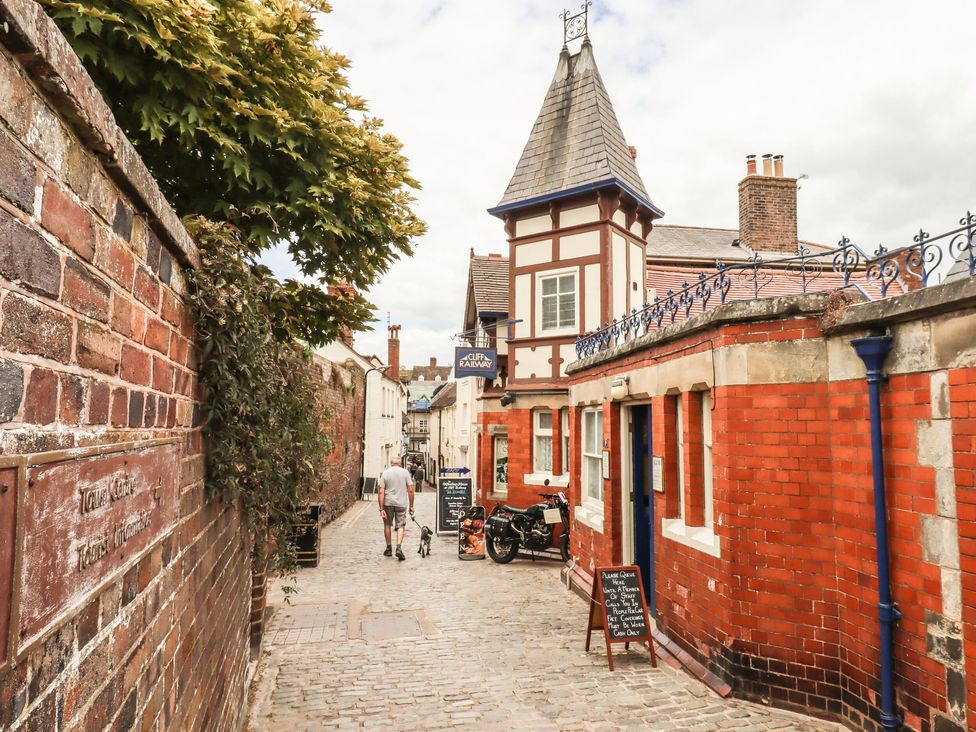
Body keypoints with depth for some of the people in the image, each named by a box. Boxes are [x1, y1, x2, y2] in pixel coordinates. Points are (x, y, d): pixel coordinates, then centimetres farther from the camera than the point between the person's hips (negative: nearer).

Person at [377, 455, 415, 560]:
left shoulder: (385, 473, 0)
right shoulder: (405, 472, 0)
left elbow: (381, 492, -6)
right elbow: (410, 490, -2)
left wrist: (381, 508, -6)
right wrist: (411, 506, 6)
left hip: (388, 502, 0)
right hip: (401, 503, 0)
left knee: (387, 525, 16)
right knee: (400, 526, 7)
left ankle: (389, 549, 24)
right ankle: (399, 547, -10)